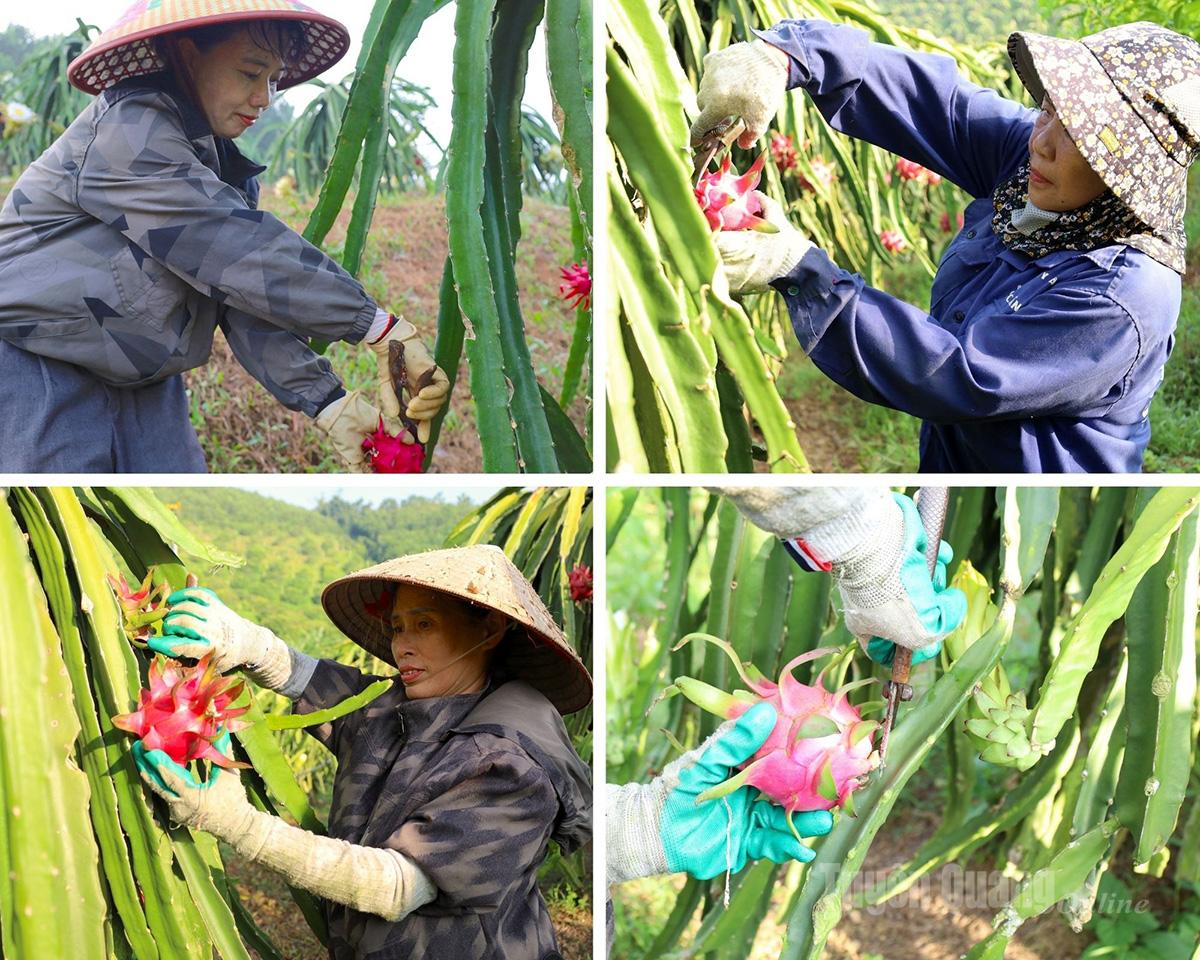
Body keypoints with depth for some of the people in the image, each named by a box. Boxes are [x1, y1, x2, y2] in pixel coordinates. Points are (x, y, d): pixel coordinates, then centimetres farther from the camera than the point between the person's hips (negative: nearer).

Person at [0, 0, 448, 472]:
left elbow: (247, 299, 0)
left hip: (142, 382, 8)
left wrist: (325, 399, -14)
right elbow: (238, 251, -26)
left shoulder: (224, 165, 10)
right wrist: (379, 326, -27)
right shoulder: (128, 131, -18)